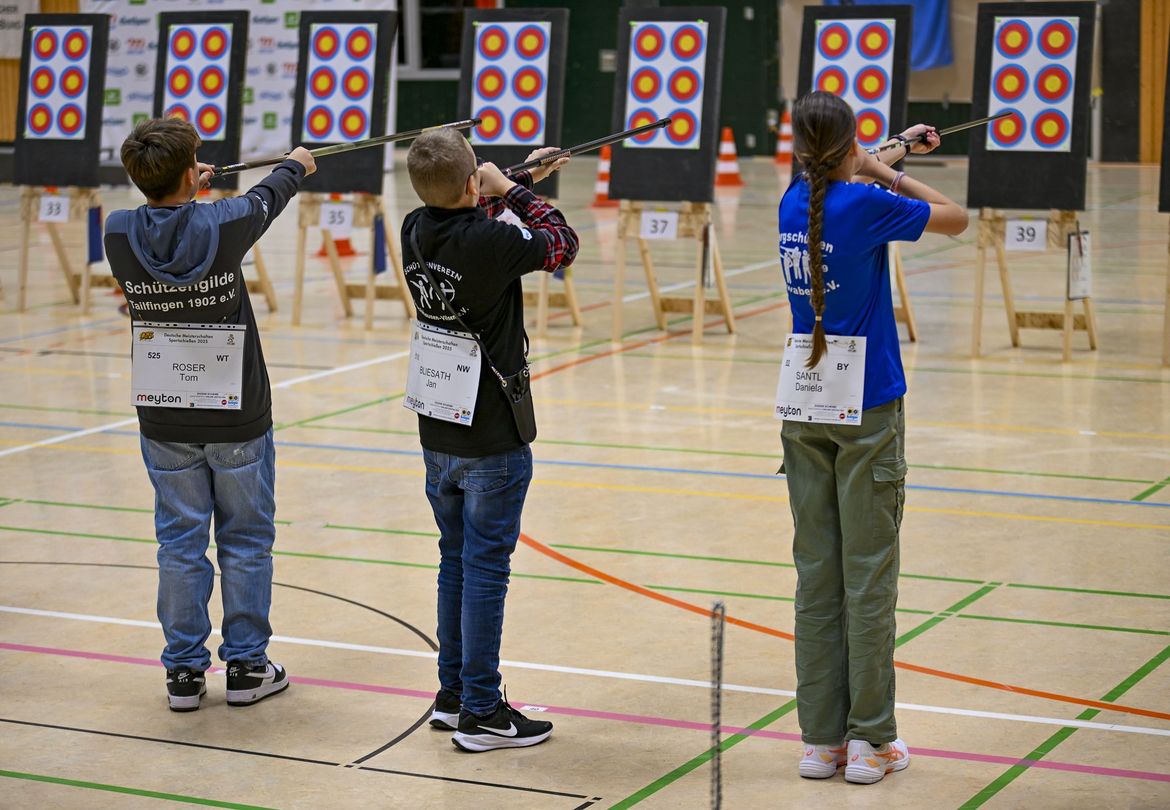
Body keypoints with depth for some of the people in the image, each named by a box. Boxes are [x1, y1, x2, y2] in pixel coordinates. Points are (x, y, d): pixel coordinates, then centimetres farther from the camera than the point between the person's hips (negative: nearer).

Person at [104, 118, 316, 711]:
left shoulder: (119, 234, -10)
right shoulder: (221, 225, -15)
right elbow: (266, 199, 8)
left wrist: (184, 189, 33)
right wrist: (296, 165, 30)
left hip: (164, 422, 2)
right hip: (238, 417, -2)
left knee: (180, 541, 10)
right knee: (246, 541, 10)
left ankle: (184, 671, 15)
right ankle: (246, 667, 16)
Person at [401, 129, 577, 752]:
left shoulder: (415, 231, -2)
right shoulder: (492, 243, -23)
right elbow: (562, 242, -6)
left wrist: (520, 181, 25)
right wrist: (513, 189, 3)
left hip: (438, 433, 7)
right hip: (493, 438, -7)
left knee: (456, 562, 17)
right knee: (485, 567, 0)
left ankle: (451, 695, 27)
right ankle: (480, 713, 6)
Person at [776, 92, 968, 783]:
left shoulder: (795, 201, 5)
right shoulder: (867, 205, -13)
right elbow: (956, 218, -1)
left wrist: (896, 152, 33)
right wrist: (887, 171, 6)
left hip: (805, 408, 6)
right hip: (866, 411, -6)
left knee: (817, 575, 8)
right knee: (870, 575, 1)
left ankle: (821, 738, 10)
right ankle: (870, 741, 5)